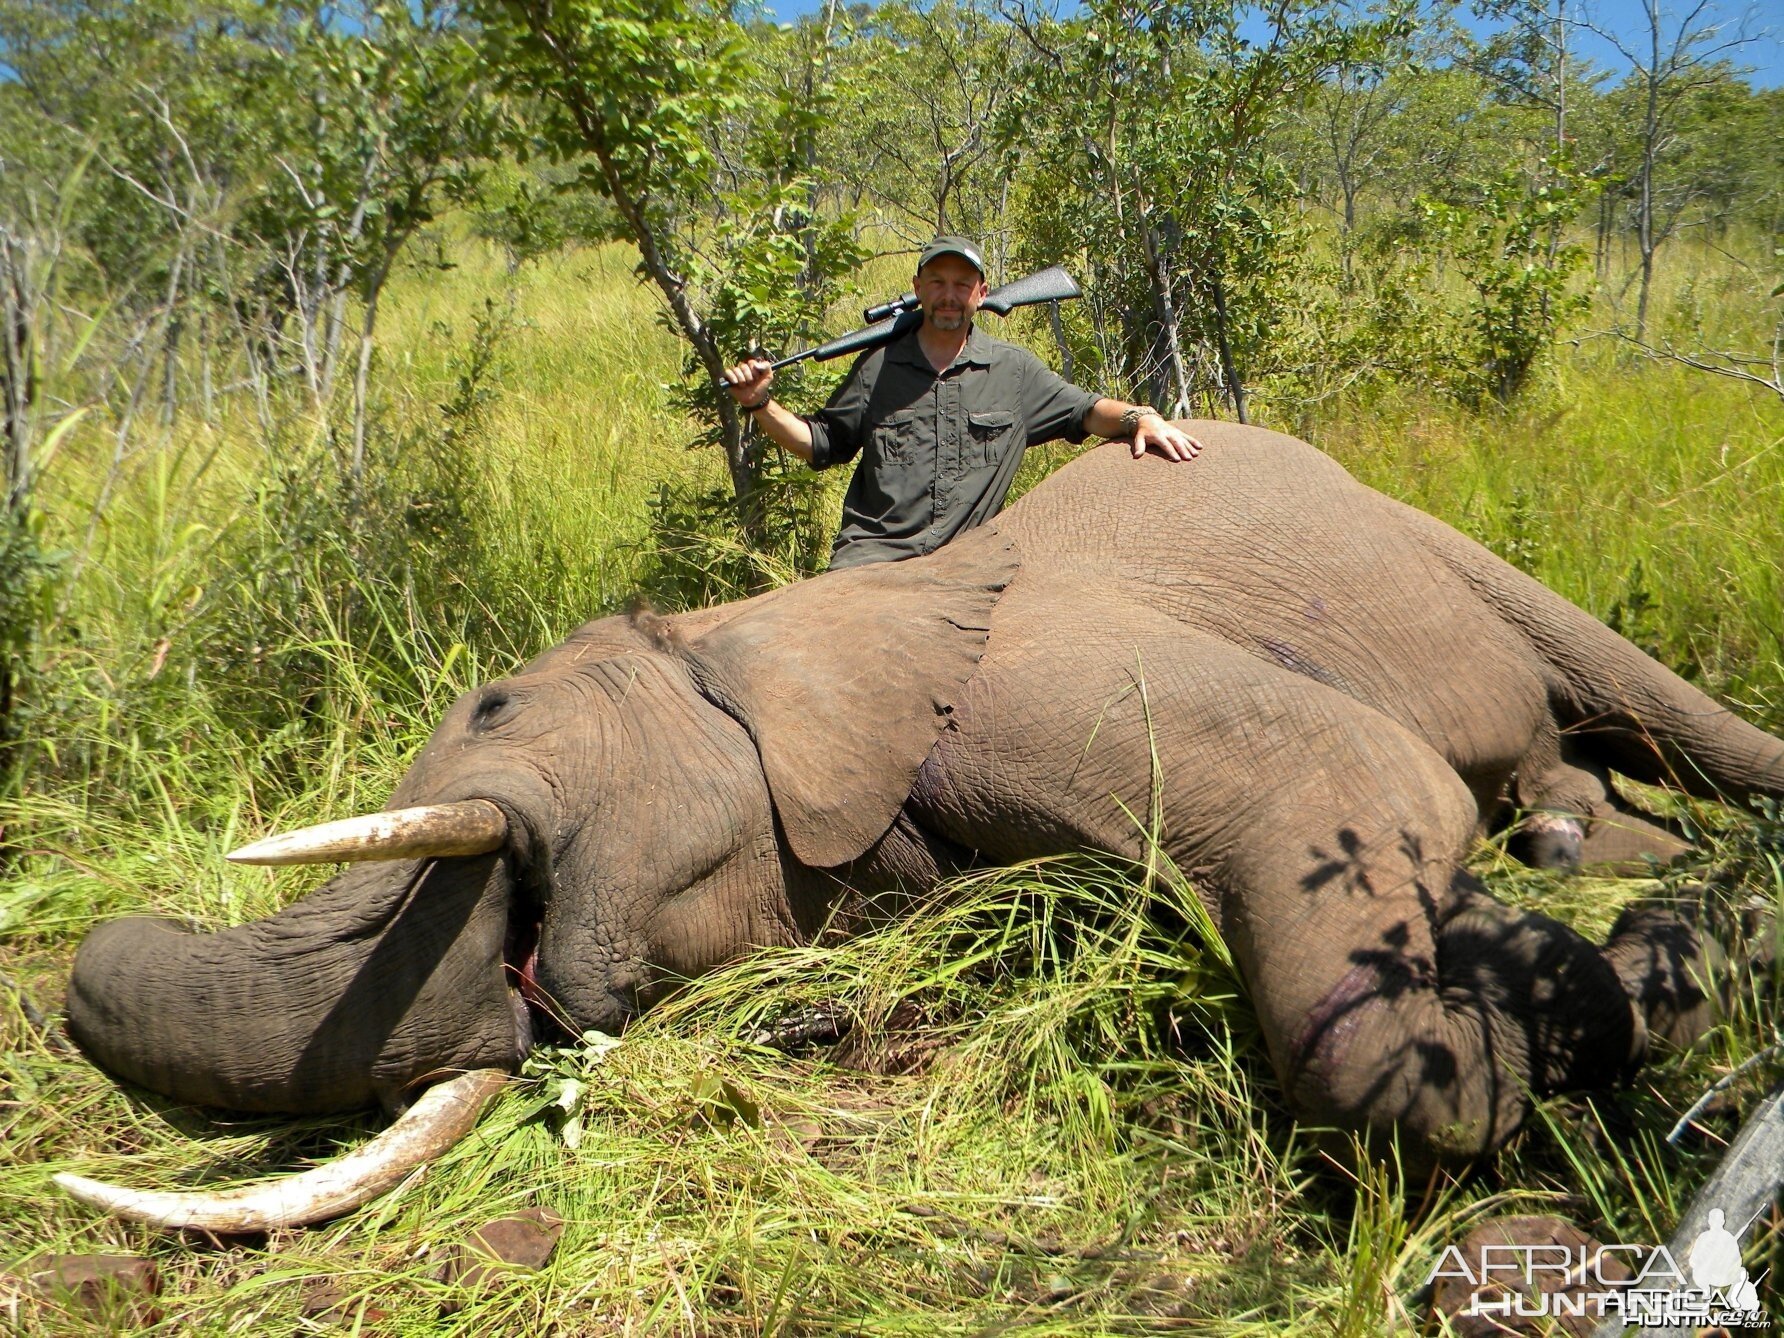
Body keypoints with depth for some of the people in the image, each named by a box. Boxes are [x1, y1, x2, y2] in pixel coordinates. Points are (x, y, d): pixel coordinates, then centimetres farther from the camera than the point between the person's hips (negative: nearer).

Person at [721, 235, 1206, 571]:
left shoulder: (1014, 369, 12)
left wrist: (1140, 417, -2)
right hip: (875, 549, -1)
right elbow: (822, 443, 15)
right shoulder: (878, 365, 11)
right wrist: (762, 404, 2)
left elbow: (1083, 410, 17)